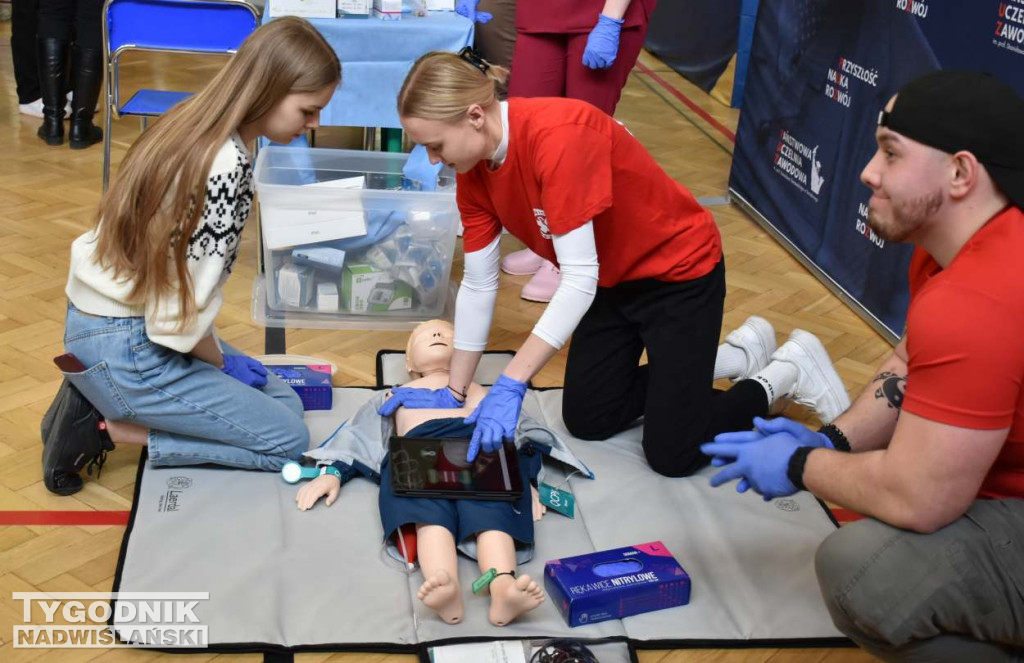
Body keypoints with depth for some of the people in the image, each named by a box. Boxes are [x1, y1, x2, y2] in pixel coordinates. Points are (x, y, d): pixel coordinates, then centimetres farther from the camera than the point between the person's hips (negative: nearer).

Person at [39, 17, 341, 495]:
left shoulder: (193, 121, 2)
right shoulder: (227, 165, -26)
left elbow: (174, 275, 7)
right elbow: (183, 309, -22)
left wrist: (215, 353, 8)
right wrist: (220, 361, -2)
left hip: (105, 321, 9)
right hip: (123, 350, -9)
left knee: (282, 399, 17)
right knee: (289, 439, -1)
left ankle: (100, 401, 12)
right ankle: (105, 428, 0)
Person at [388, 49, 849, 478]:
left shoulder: (557, 135, -35)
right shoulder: (475, 171, -10)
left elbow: (579, 280, -35)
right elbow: (478, 285, -2)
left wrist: (511, 384, -35)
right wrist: (454, 393, -2)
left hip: (680, 270, -8)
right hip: (613, 280, 8)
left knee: (672, 453, -6)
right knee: (587, 420, 12)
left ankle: (789, 369, 18)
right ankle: (738, 356, 25)